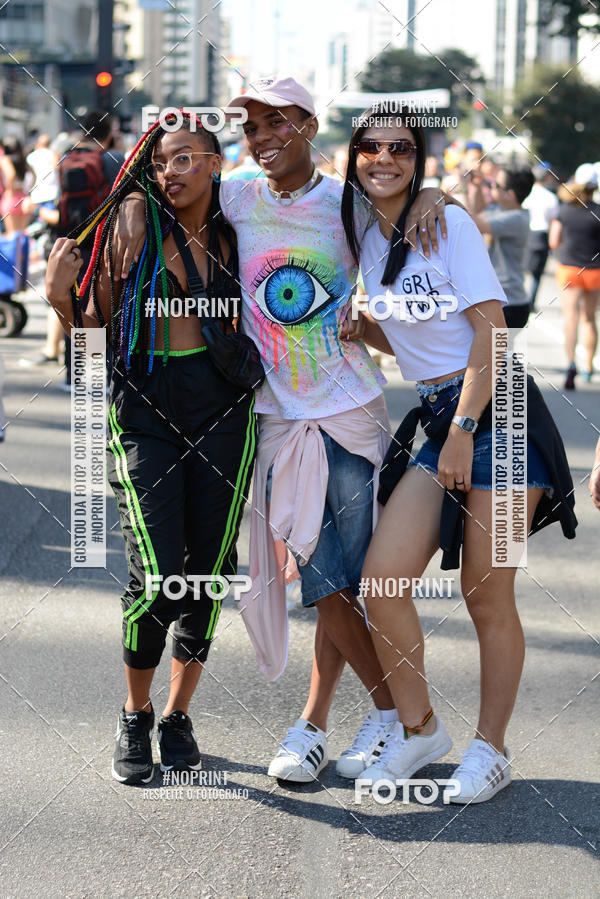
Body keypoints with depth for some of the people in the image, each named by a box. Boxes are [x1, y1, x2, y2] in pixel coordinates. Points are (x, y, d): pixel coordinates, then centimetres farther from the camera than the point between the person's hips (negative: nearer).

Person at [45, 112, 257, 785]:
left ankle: (177, 715, 21)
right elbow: (96, 328, 2)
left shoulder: (235, 237, 7)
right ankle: (134, 717, 11)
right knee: (157, 576, -11)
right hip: (145, 408, -3)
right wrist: (59, 295, -12)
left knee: (210, 570, 5)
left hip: (223, 408, 3)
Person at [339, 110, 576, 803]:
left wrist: (464, 431, -16)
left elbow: (490, 331, -11)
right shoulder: (367, 240, 13)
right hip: (434, 419, 6)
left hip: (496, 412, -6)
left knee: (487, 596, -2)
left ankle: (490, 749, 13)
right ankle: (418, 729, 12)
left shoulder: (448, 222, -7)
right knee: (381, 581, -6)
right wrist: (356, 326, 3)